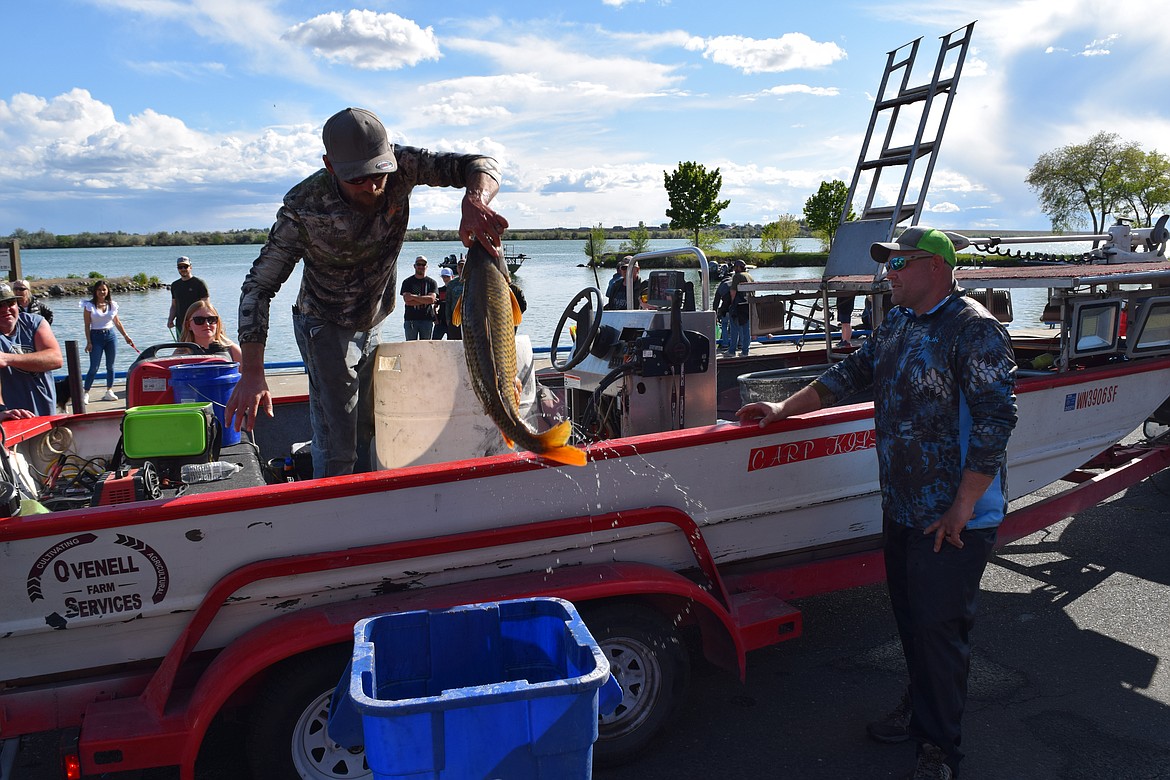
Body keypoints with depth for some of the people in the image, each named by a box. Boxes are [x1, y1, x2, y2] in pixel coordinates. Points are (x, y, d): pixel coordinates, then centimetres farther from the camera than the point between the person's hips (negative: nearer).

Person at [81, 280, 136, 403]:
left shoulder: (112, 305, 6)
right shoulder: (89, 305, -3)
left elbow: (117, 322, 16)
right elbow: (87, 325, -4)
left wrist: (126, 336, 16)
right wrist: (89, 342, -10)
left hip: (110, 335, 3)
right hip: (96, 337, -3)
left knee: (110, 366, 7)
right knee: (94, 368, -6)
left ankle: (109, 391, 17)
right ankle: (86, 393, 2)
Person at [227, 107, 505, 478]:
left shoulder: (401, 166, -22)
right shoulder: (304, 208, -29)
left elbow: (482, 165, -25)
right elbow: (258, 286, -24)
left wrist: (475, 201, -51)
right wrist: (251, 373, -33)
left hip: (374, 324, 5)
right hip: (326, 328, -5)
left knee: (373, 436, 18)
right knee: (338, 446, -10)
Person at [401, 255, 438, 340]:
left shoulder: (432, 282, 8)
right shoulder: (407, 282, 8)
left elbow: (432, 298, -9)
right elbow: (407, 301, -6)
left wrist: (413, 296, -11)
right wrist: (425, 300, -9)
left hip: (427, 320, 0)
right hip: (410, 319, 0)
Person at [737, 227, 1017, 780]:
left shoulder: (974, 330, -16)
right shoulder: (896, 324, 10)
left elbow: (996, 420, -20)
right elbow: (849, 374, 19)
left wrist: (963, 509, -20)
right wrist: (783, 409, 13)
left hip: (955, 517, -8)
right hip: (901, 507, 8)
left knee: (940, 627, 1)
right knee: (909, 616, 18)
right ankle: (919, 712, 38)